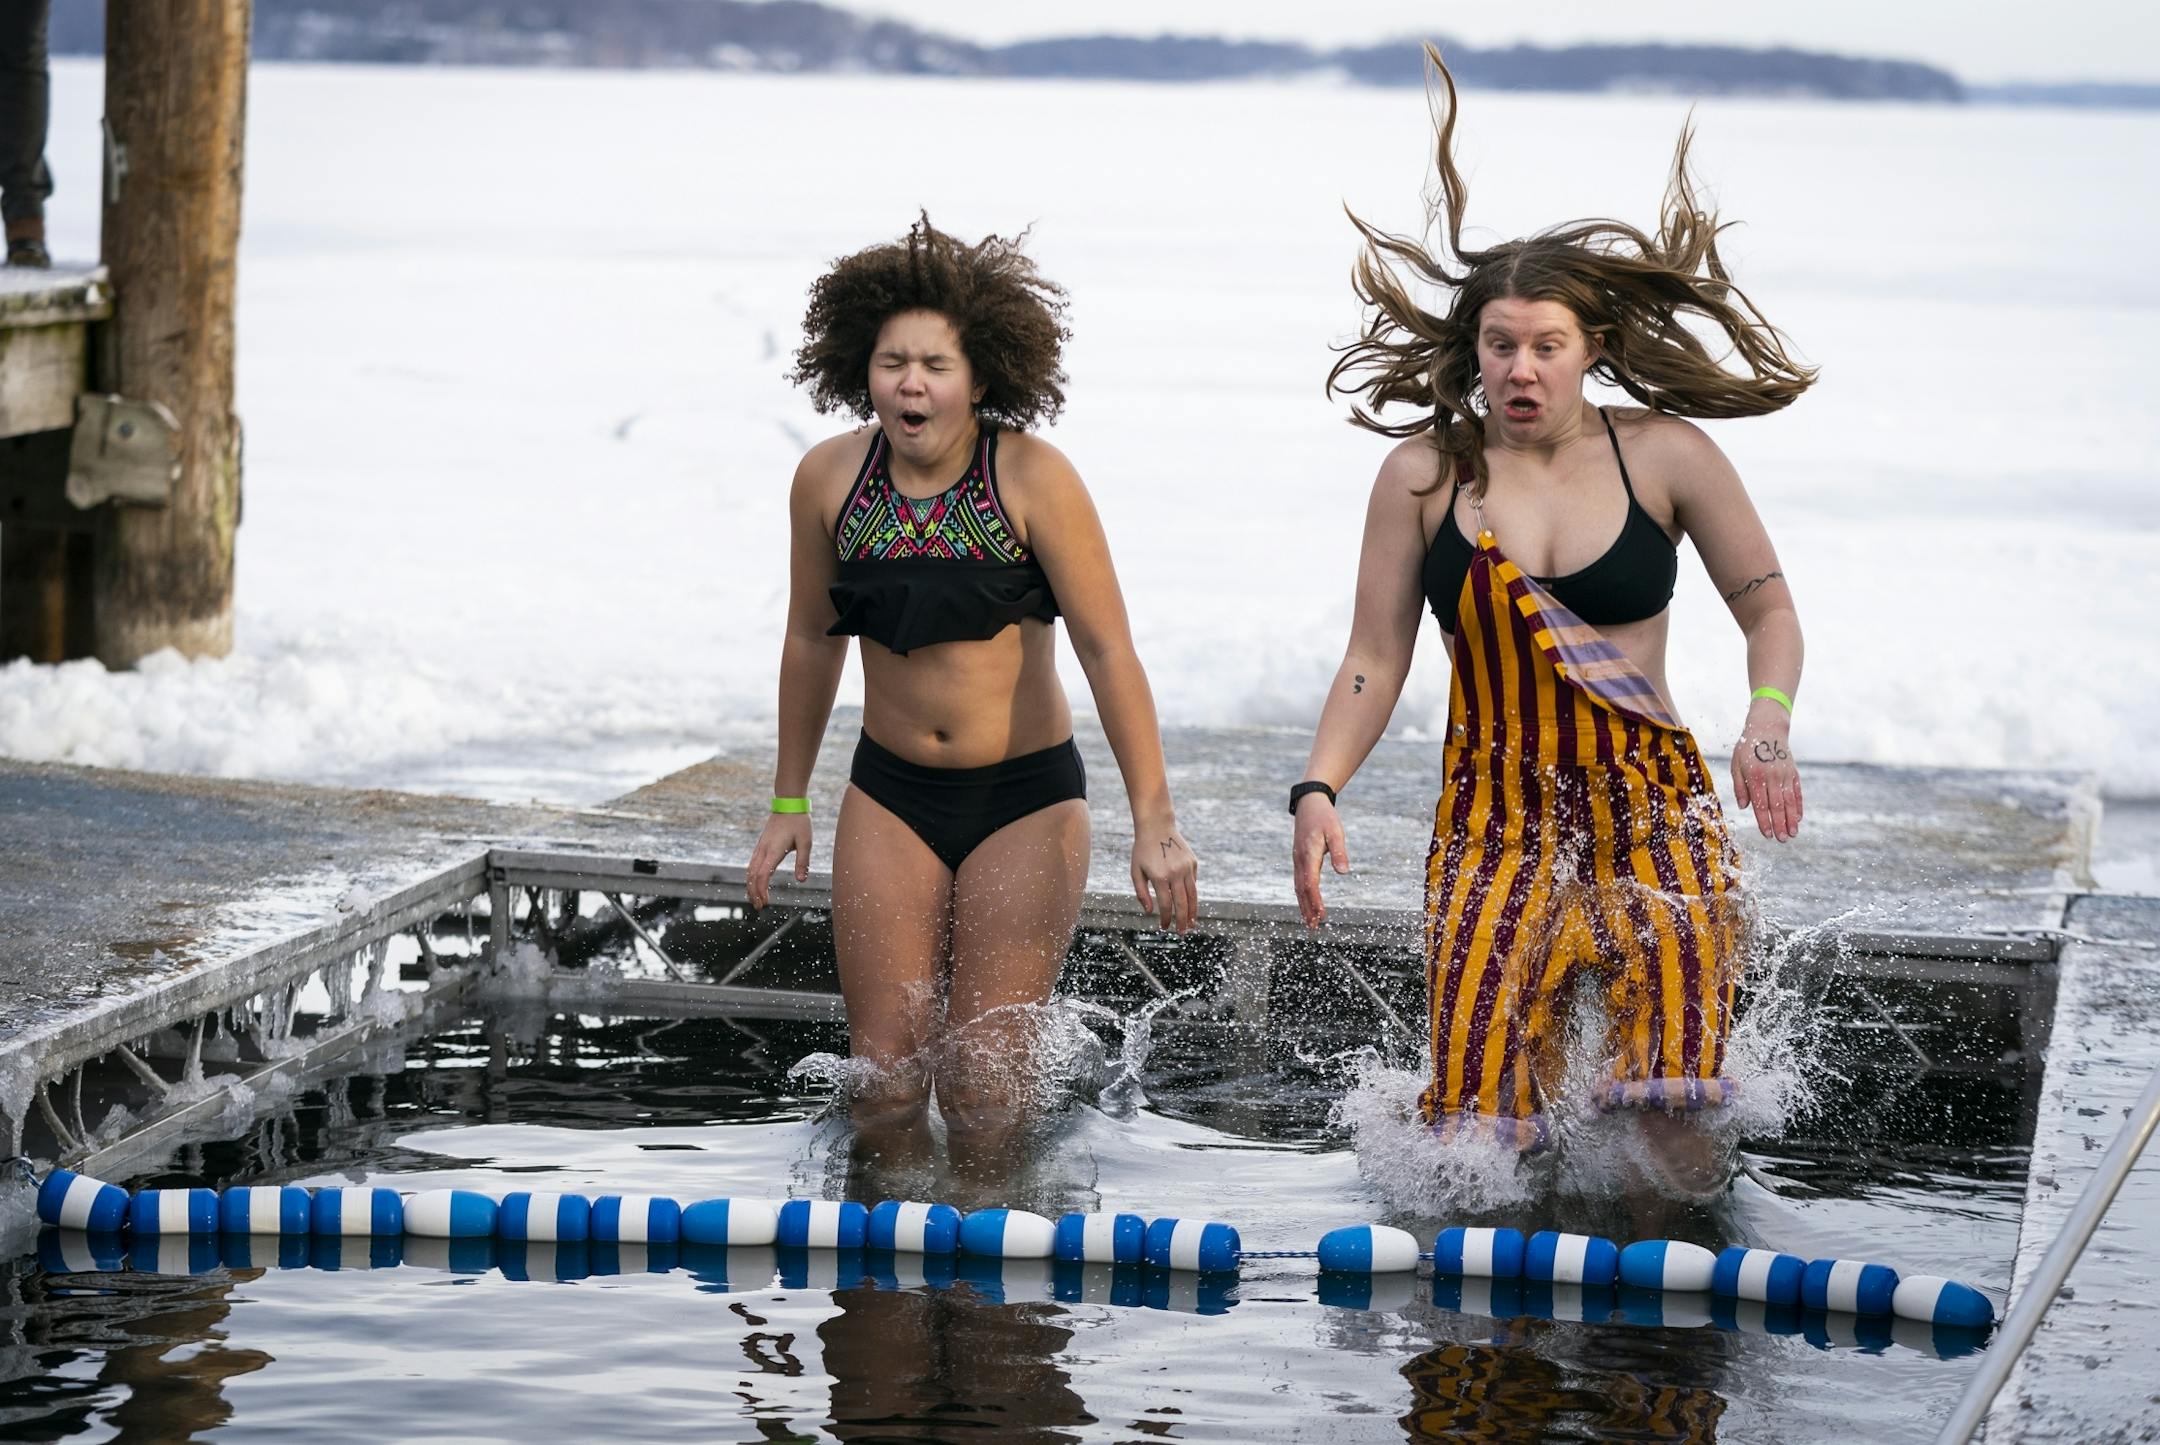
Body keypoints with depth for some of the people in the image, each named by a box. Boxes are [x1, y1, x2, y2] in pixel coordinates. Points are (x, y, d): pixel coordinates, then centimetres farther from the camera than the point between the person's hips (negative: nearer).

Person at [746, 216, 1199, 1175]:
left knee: (981, 1074, -6)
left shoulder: (1032, 478, -16)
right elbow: (812, 640, 11)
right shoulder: (829, 478, -4)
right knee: (884, 1068, 1)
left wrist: (1154, 821, -22)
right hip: (891, 797, 3)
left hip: (1026, 798, -3)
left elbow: (1107, 648, -16)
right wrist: (789, 803, 16)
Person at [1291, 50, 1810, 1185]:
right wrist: (1319, 789, -10)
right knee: (1485, 1129, -14)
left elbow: (1767, 603, 9)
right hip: (1495, 815, 0)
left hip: (1651, 803, 0)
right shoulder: (1423, 473, 3)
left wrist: (1768, 725, -10)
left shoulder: (1665, 454, 1)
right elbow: (1374, 659, 5)